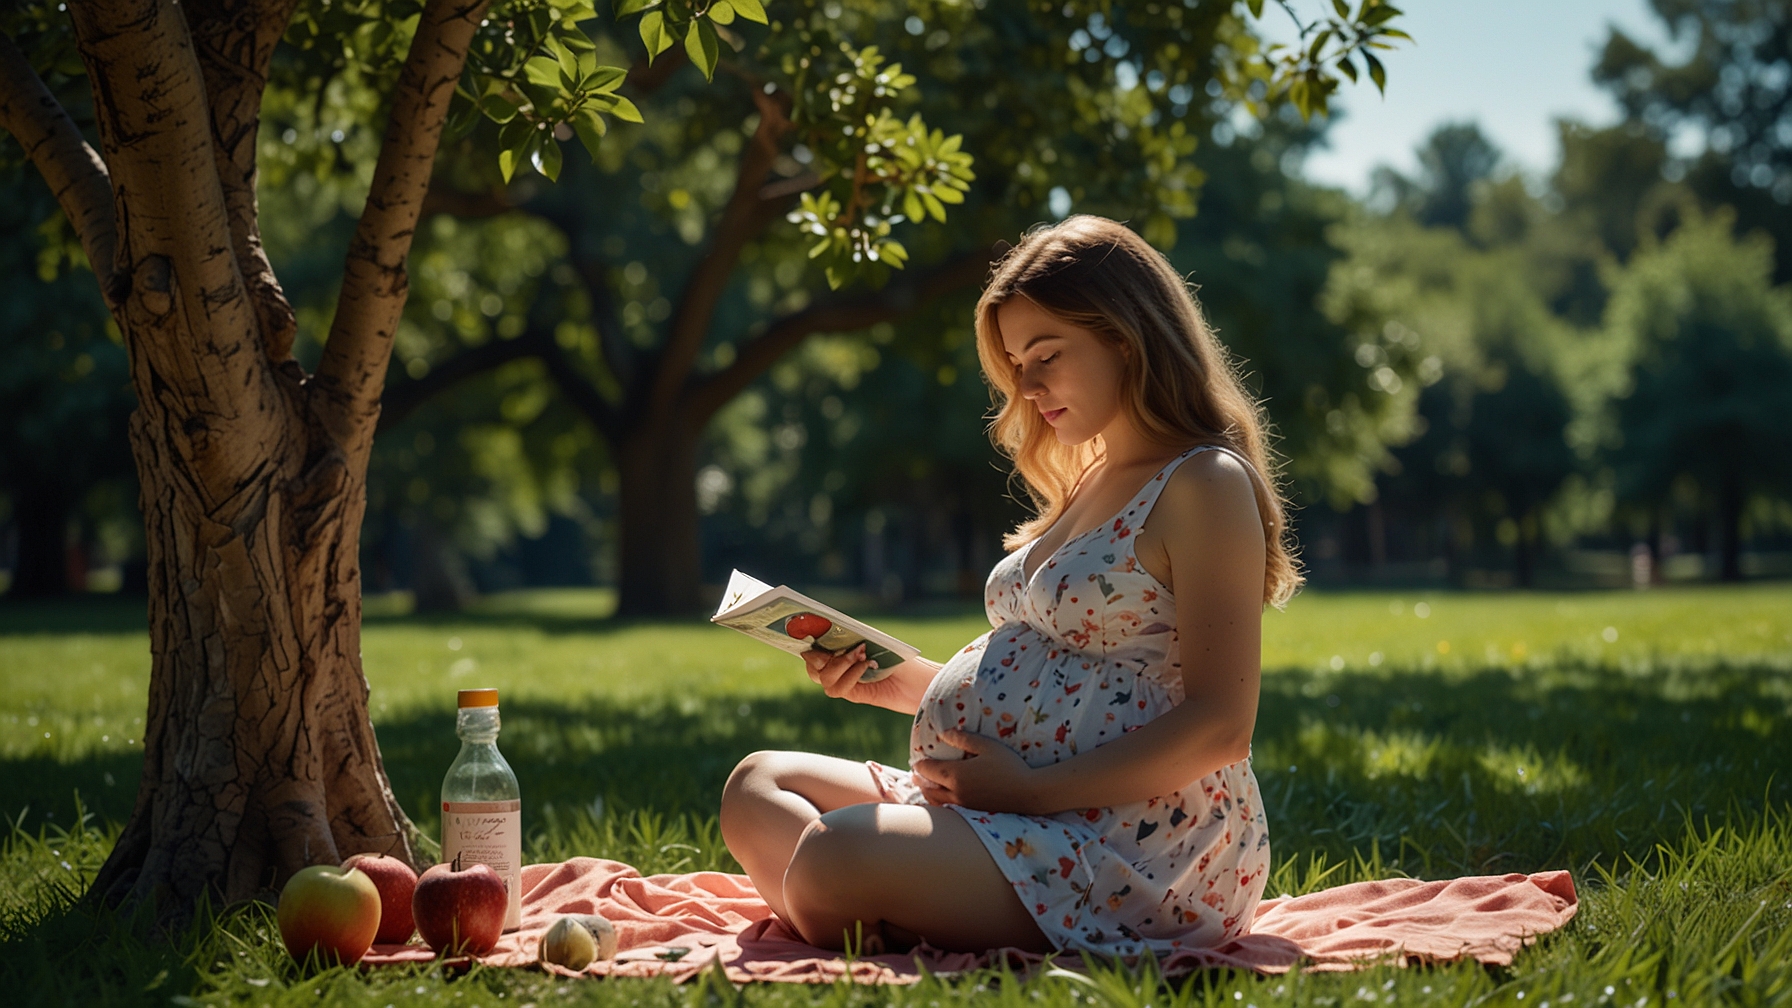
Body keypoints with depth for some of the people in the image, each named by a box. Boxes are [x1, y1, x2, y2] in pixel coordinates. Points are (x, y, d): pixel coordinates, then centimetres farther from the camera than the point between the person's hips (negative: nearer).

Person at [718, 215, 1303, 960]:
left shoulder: (1205, 485, -9)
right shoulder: (1089, 489, 21)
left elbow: (1219, 726, -18)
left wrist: (1033, 788, -21)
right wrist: (894, 682, 6)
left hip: (1131, 837, -11)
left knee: (835, 857, -32)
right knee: (759, 785, 5)